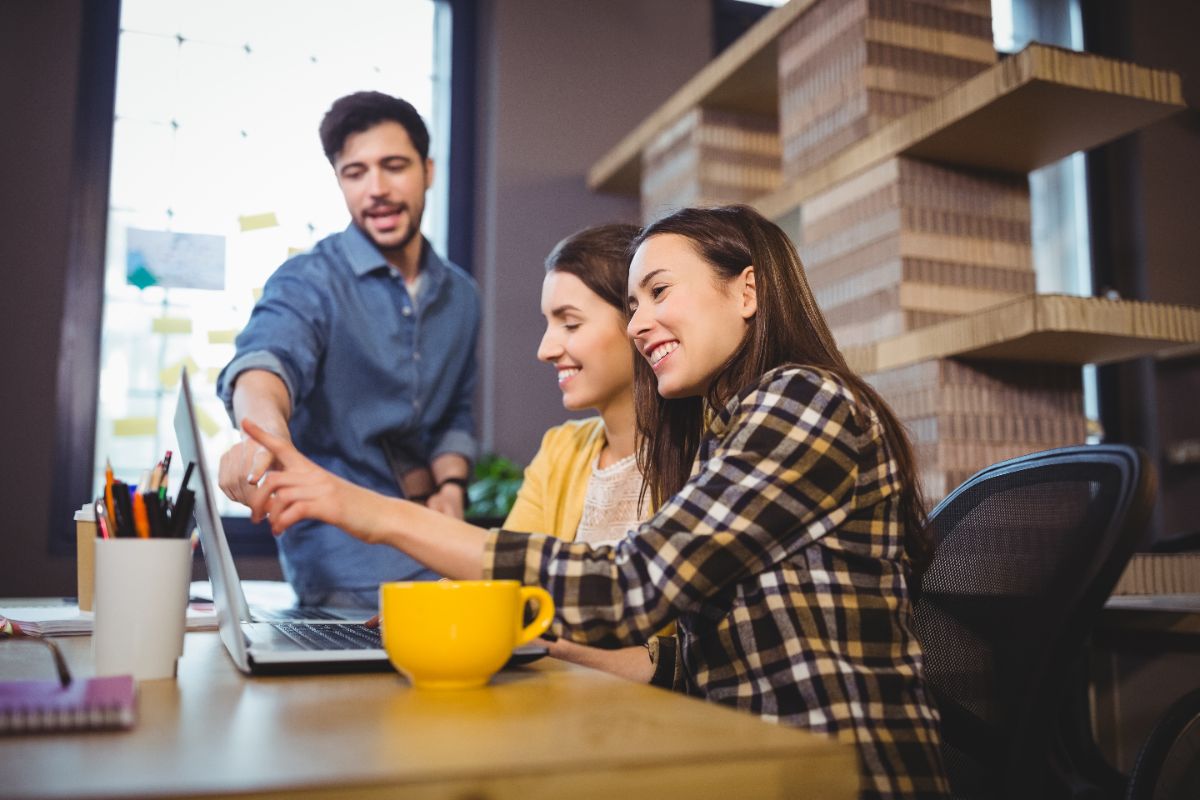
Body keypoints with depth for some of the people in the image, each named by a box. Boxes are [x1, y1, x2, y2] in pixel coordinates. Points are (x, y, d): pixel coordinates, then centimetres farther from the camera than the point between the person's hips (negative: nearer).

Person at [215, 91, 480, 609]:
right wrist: (267, 427, -52)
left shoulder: (461, 295, 11)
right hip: (346, 547, -5)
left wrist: (452, 485, 1)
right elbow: (267, 355, -29)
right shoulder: (309, 281, -7)